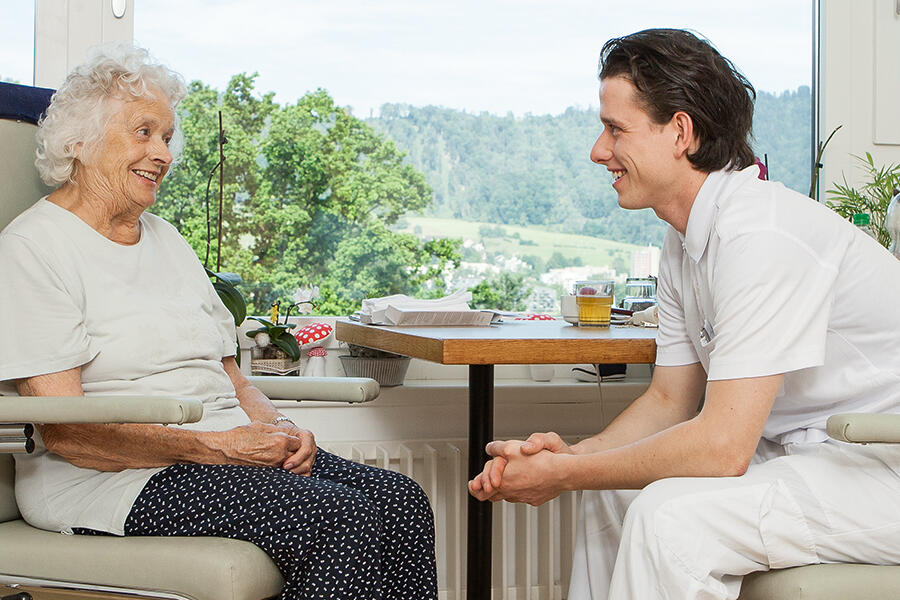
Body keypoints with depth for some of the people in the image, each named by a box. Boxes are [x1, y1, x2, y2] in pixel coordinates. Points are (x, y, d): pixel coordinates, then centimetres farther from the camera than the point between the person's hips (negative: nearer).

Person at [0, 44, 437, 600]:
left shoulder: (167, 240, 21)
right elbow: (65, 431, -15)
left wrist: (277, 428, -2)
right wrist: (216, 447, -20)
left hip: (228, 451, 8)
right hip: (111, 480, -8)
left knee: (401, 501, -15)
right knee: (342, 519, -27)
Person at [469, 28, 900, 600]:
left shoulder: (760, 234, -24)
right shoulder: (686, 242, 7)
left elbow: (721, 447, -27)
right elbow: (670, 399, 12)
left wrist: (564, 474, -16)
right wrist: (569, 453, -6)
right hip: (806, 449, 10)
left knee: (670, 517, -26)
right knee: (614, 486, 11)